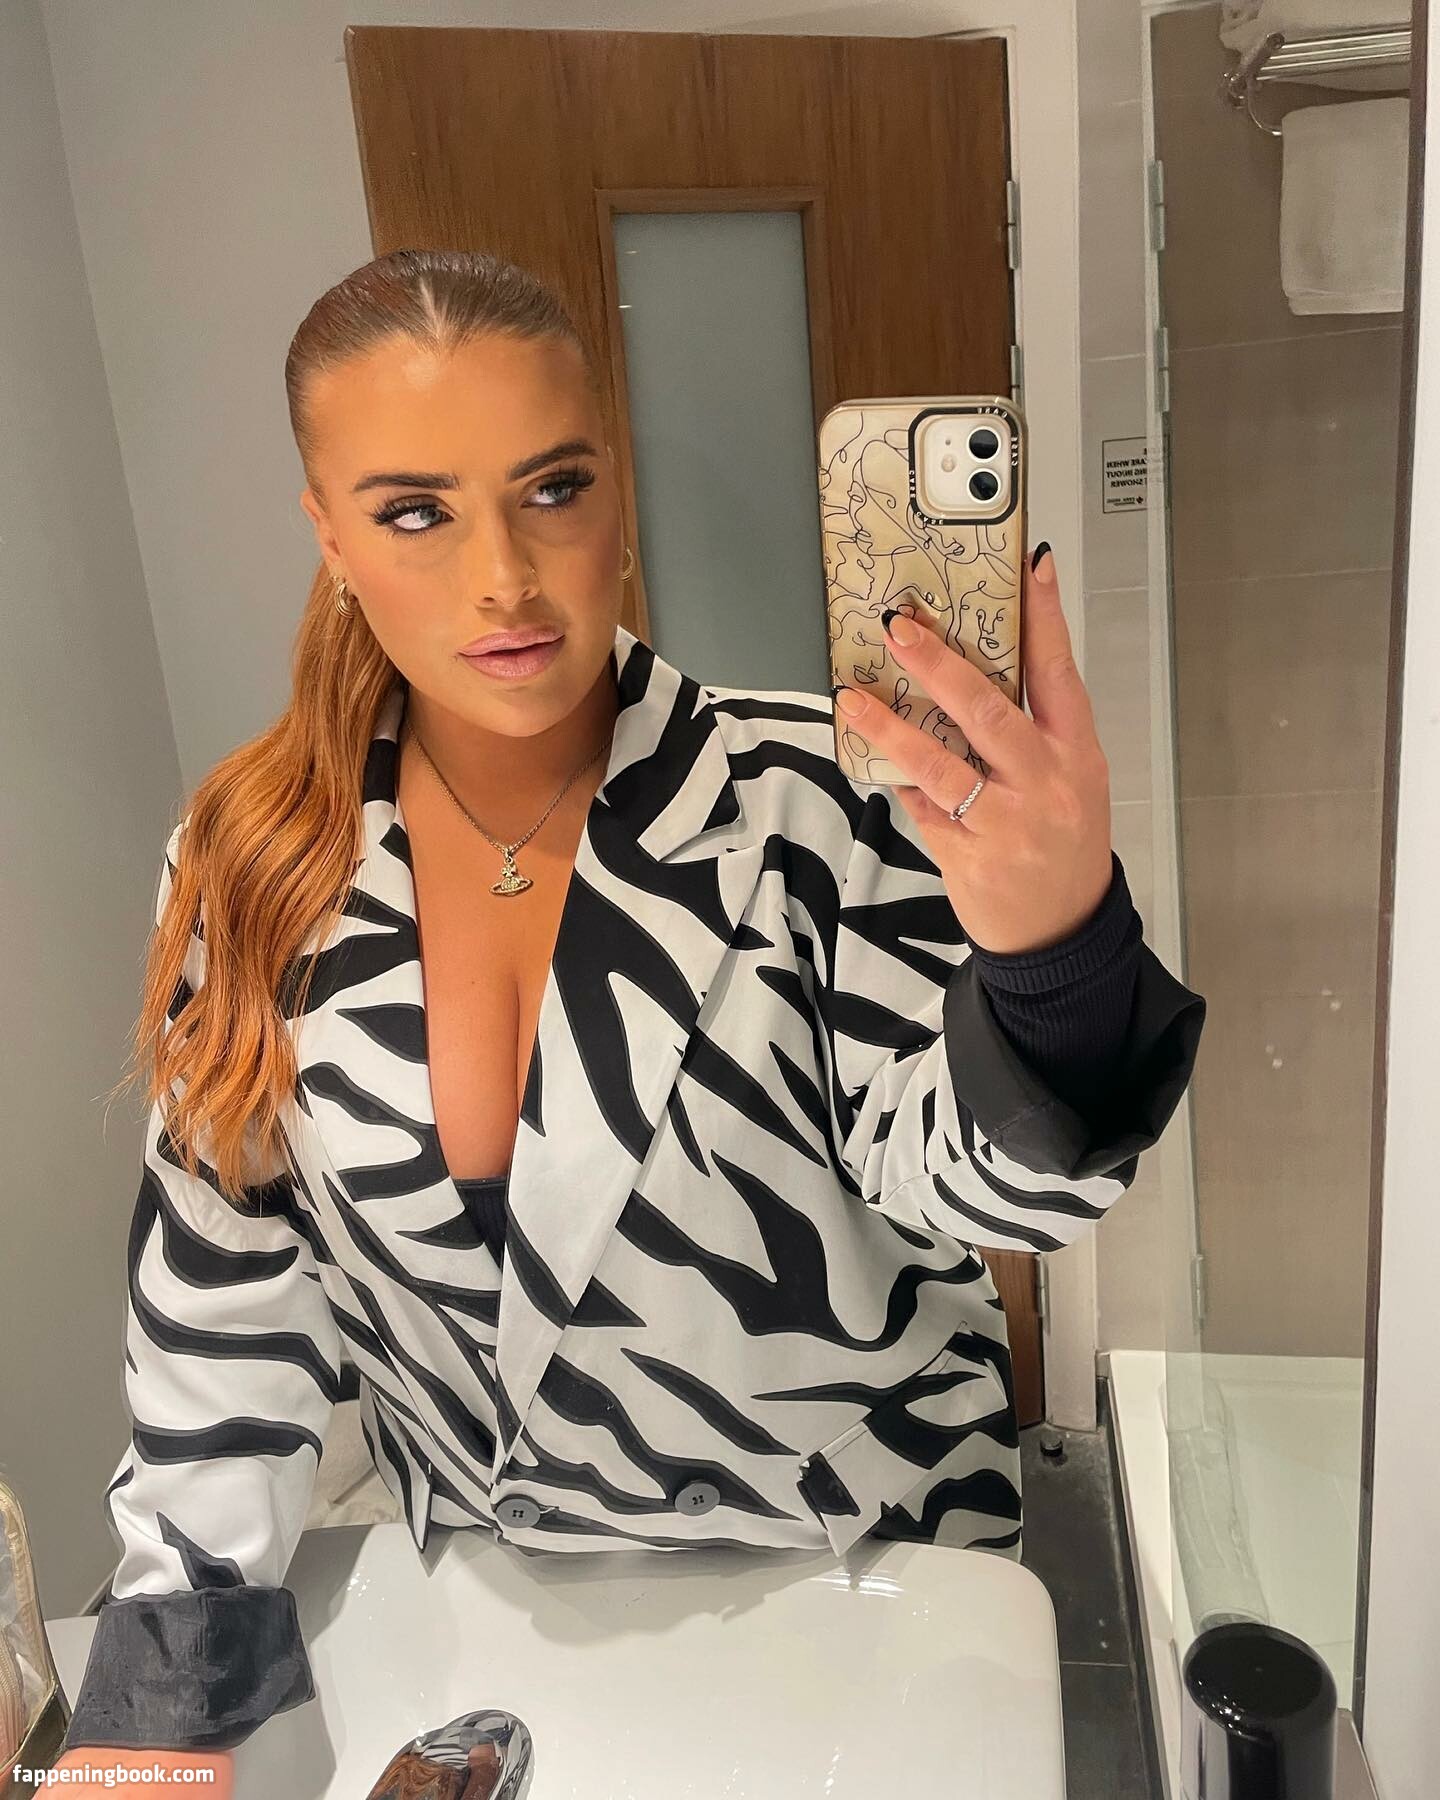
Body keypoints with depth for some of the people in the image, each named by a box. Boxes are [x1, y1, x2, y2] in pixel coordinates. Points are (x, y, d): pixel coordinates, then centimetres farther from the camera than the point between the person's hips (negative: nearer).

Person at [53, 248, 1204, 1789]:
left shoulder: (809, 802, -21)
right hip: (492, 1591, 2)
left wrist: (1054, 944, -45)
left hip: (863, 1561, -1)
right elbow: (228, 1286, -5)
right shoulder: (253, 866, -12)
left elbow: (956, 1184, -24)